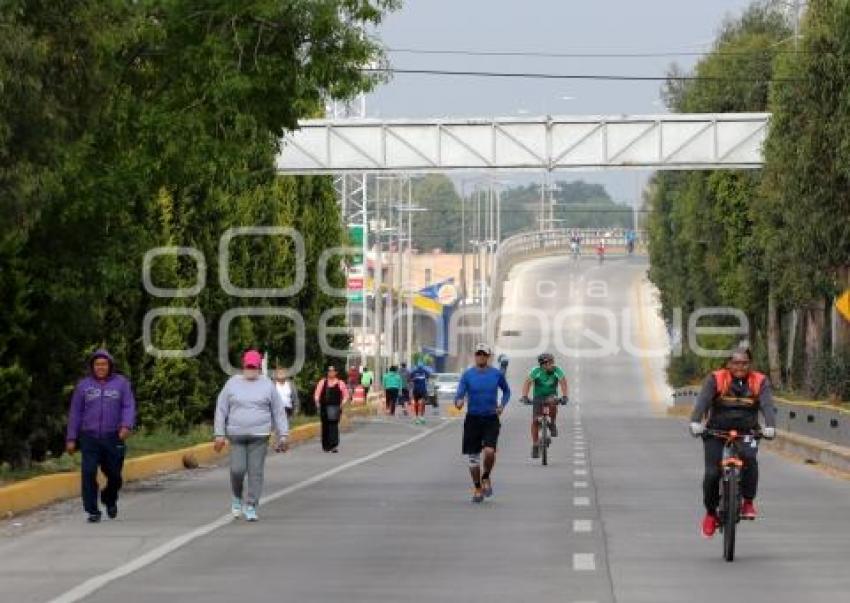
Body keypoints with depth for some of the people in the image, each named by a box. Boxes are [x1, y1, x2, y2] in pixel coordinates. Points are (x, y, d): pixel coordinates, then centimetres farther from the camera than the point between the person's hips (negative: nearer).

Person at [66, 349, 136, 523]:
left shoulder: (121, 383, 5)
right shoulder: (83, 385, 7)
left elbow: (129, 406, -2)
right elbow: (75, 413, 9)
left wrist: (126, 426, -20)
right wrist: (71, 439, 5)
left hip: (113, 438, 0)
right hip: (89, 438, 0)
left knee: (114, 476, 7)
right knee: (88, 473, -13)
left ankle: (109, 499, 38)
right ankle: (92, 511, -6)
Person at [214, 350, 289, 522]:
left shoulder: (267, 384, 4)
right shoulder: (232, 383, 4)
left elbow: (278, 411, 6)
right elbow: (221, 410, 6)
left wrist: (283, 435, 0)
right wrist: (219, 435, 1)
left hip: (259, 436, 0)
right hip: (237, 436, 0)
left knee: (255, 472, -4)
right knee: (237, 469, -9)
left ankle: (250, 507, 4)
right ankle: (237, 497, 18)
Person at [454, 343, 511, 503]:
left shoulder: (497, 374, 0)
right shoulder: (467, 374, -2)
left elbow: (506, 391, 17)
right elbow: (459, 394, -8)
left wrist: (502, 405, 0)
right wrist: (458, 402, -31)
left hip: (491, 419, -1)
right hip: (473, 419, 1)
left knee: (489, 451, -20)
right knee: (473, 457, 3)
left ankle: (486, 478, 8)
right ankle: (477, 488, 19)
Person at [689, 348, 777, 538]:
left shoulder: (760, 382, 0)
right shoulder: (715, 379, -5)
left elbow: (767, 405, -14)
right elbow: (702, 401, -18)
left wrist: (770, 426, -34)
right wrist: (696, 422, -36)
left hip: (746, 432, 0)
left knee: (749, 458, -30)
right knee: (712, 473, -12)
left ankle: (748, 502, -13)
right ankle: (711, 513, 12)